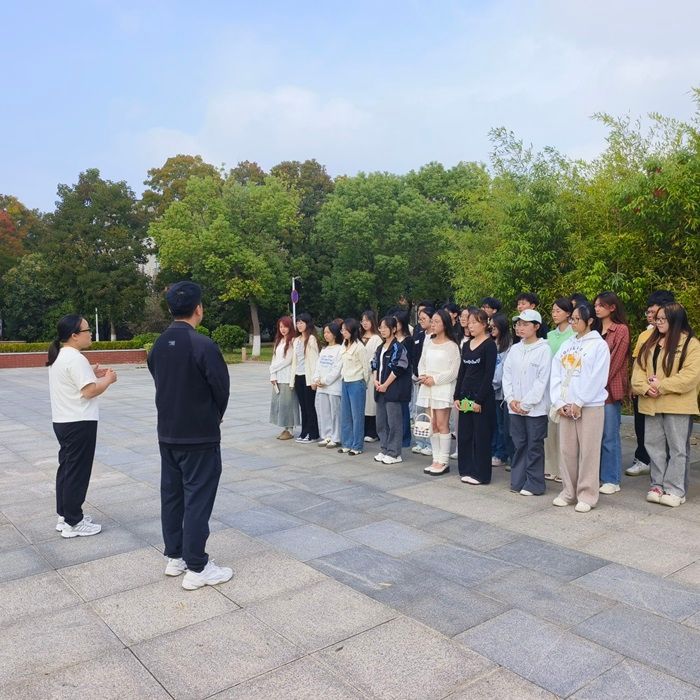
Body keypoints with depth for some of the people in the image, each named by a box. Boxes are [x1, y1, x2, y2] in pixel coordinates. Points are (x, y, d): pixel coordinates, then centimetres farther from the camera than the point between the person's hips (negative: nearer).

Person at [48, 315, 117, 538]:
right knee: (77, 473, -1)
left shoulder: (59, 356, 12)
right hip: (79, 423, -10)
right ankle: (73, 523, 7)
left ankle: (64, 516, 26)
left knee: (66, 469, 17)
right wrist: (108, 379, -8)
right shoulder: (75, 358, -20)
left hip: (63, 421, 10)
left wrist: (92, 373, 11)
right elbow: (90, 391, -23)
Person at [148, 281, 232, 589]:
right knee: (198, 498, 1)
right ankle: (196, 567, 9)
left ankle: (174, 556, 28)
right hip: (200, 436, -7)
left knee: (171, 494, 16)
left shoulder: (158, 345, 3)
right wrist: (215, 417, 6)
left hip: (168, 433, 7)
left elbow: (160, 381, 9)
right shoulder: (203, 345, -19)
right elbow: (221, 388, -13)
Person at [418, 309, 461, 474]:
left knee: (442, 425, -4)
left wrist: (435, 379, -13)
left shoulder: (452, 346, -6)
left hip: (443, 388, -6)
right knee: (433, 425, 8)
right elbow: (422, 362, 13)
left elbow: (454, 371, -10)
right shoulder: (428, 341, 11)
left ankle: (443, 462, 3)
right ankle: (436, 459, 16)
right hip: (428, 387, 6)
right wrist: (423, 376, -6)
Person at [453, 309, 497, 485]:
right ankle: (467, 470, 21)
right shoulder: (466, 345, 12)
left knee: (481, 436, 1)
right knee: (464, 434, 9)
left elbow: (489, 374, -13)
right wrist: (457, 396, 6)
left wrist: (479, 399, -15)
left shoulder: (489, 345, -8)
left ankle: (481, 474, 10)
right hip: (465, 395, 7)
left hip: (483, 396, -7)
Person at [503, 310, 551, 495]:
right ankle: (518, 481, 20)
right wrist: (511, 399, -3)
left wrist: (526, 403, -13)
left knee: (534, 446, 2)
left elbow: (542, 380, -12)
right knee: (519, 444, 12)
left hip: (535, 407, -5)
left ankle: (534, 484, 11)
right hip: (515, 407, 5)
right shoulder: (515, 349, 10)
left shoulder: (543, 349, -7)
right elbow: (507, 375, 10)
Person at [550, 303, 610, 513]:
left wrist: (579, 403, -12)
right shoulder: (566, 345, 12)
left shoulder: (599, 345, -4)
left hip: (590, 406, -5)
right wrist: (560, 403, -2)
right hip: (565, 406, 5)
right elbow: (555, 375, 8)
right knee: (566, 450, 9)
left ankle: (587, 495, 8)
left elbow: (597, 378, -11)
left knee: (588, 451, -1)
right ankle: (568, 492, 20)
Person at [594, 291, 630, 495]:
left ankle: (611, 480, 7)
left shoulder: (621, 330, -3)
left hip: (610, 390, -5)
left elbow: (615, 361, -9)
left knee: (609, 436, -2)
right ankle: (596, 476, 16)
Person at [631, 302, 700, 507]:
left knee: (677, 448, 1)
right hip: (651, 404, 6)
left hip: (677, 405, -6)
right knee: (655, 446, 11)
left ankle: (675, 490, 8)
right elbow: (638, 368, 8)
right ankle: (658, 485, 22)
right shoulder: (650, 342, 14)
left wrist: (661, 386, -16)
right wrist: (645, 387, -11)